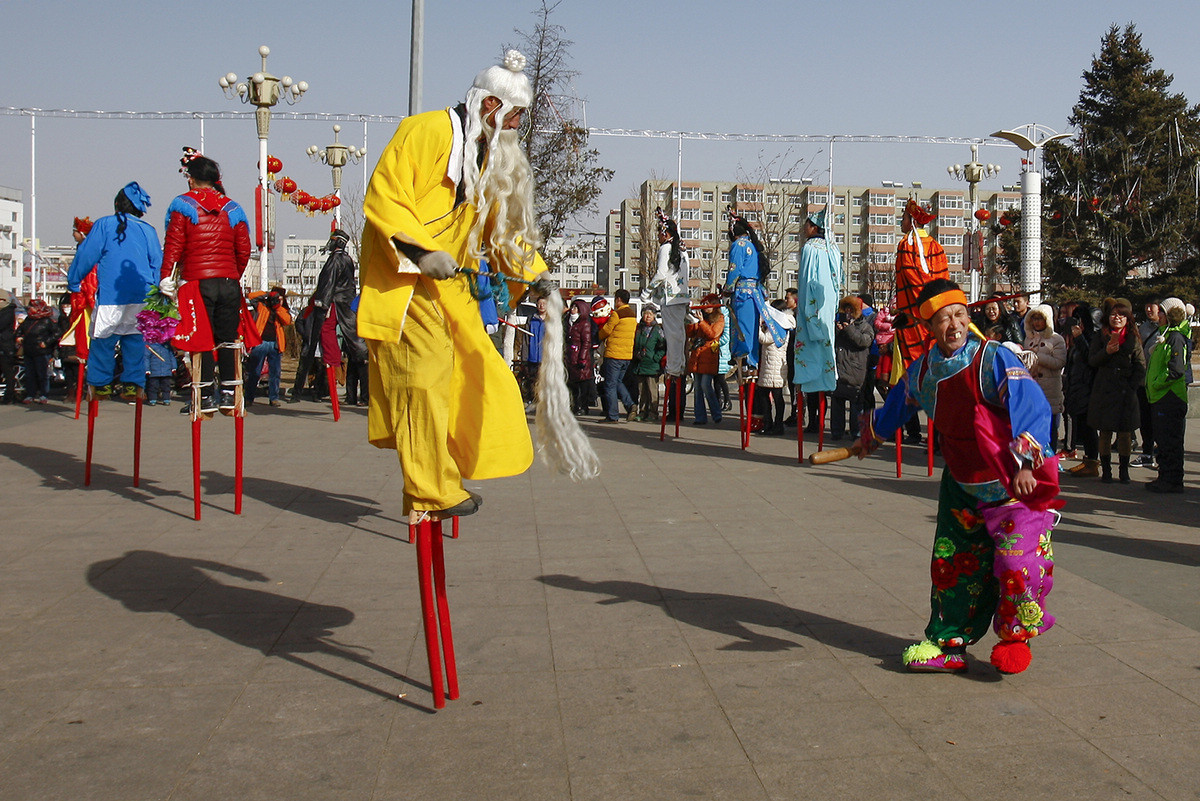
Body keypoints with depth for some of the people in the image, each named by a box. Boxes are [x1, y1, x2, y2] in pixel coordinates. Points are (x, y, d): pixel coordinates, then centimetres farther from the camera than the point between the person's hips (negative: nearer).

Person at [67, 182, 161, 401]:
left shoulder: (103, 225, 4)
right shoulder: (148, 230, 12)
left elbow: (86, 256, 5)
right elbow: (158, 264, 11)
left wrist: (73, 282, 17)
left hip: (111, 296, -3)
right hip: (142, 297, 3)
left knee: (103, 340, 7)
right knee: (135, 340, 8)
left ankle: (101, 384, 11)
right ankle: (133, 384, 4)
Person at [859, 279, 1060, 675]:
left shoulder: (993, 359, -18)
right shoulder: (923, 371, 1)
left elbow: (1033, 408, -26)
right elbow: (898, 404, 23)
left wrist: (1024, 463, -35)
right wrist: (872, 434, 37)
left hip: (1015, 483, -6)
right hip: (962, 485, 6)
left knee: (1016, 564, -8)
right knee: (951, 563, 9)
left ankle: (1016, 635, 17)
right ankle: (948, 642, 24)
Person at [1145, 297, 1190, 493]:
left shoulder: (1176, 338, -15)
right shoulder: (1166, 335, 17)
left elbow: (1176, 369, -24)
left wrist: (1157, 382, -16)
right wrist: (1151, 384, 16)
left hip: (1171, 397, -10)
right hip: (1161, 397, 10)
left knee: (1170, 441, -5)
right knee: (1163, 440, 15)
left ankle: (1173, 480, -1)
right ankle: (1165, 477, 22)